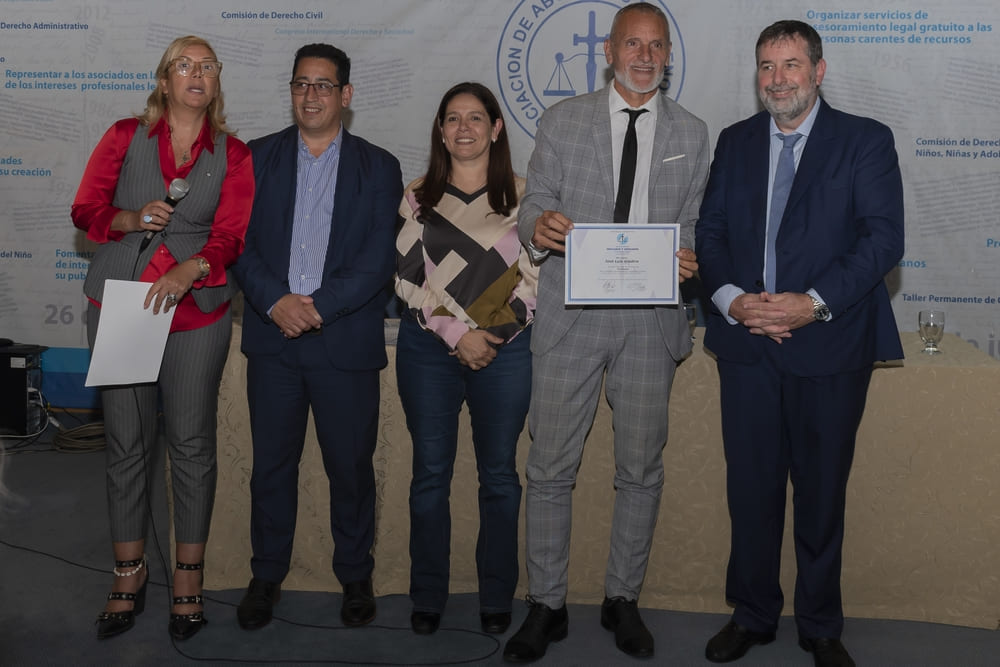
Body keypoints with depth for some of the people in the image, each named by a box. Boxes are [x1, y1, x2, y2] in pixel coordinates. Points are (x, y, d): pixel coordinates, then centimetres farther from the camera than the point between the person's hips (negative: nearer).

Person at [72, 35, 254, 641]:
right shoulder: (125, 136, 8)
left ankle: (189, 574, 17)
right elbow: (86, 208, 8)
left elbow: (230, 236, -4)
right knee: (127, 442, 6)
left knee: (192, 442, 3)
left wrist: (189, 269, -24)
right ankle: (130, 571, 20)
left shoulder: (234, 154, 5)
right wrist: (131, 218, -13)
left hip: (195, 311, 0)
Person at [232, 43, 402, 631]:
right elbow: (240, 241, 1)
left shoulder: (379, 168, 4)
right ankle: (267, 576, 25)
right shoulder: (259, 157, 8)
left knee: (352, 466, 7)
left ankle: (356, 577, 24)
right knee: (271, 463, 9)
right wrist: (274, 301, -15)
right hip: (272, 338, 1)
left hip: (346, 341, -1)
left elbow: (380, 258, -5)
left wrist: (319, 306, -14)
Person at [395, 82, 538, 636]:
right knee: (430, 473, 5)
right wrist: (457, 334, -10)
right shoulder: (417, 198, 7)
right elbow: (406, 278, 0)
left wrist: (494, 332, -10)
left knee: (499, 473, 5)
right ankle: (427, 597, 16)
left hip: (506, 349, 0)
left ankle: (497, 598, 17)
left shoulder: (522, 195, 4)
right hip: (429, 348, 1)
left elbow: (537, 275, 0)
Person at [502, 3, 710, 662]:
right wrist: (539, 225, -19)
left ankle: (623, 599, 25)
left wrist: (691, 259, -11)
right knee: (551, 468, 2)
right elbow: (534, 207, 4)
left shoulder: (691, 133, 11)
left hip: (651, 319, 1)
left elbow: (694, 223, 11)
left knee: (641, 469, 8)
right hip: (570, 317, -1)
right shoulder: (562, 121, 7)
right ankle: (547, 606, 16)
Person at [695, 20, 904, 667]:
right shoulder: (735, 142, 12)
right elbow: (711, 231, 9)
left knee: (822, 492, 8)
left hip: (829, 344, -3)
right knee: (751, 487, 9)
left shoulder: (865, 141, 0)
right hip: (747, 343, 3)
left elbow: (883, 237, -8)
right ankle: (753, 614, 26)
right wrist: (732, 298, -9)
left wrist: (815, 303, -18)